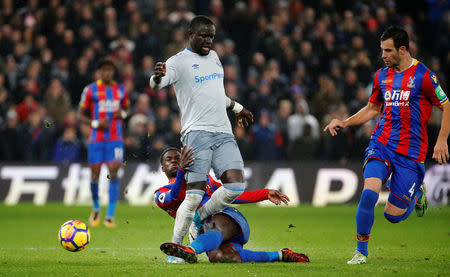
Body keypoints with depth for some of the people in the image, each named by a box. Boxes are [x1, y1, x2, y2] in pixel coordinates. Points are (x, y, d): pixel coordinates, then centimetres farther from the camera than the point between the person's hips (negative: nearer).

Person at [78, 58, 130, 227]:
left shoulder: (121, 90, 9)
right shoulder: (90, 90, 0)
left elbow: (126, 108, 24)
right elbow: (80, 114, 4)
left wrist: (122, 114, 0)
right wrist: (95, 123, -13)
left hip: (115, 139, 1)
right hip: (96, 138, -1)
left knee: (113, 173, -12)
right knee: (95, 174, 1)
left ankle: (110, 215, -12)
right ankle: (96, 209, 27)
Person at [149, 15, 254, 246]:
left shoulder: (213, 57, 21)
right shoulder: (178, 61, -1)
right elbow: (156, 84, -19)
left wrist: (236, 108, 45)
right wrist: (157, 77, -41)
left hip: (224, 133, 6)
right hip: (197, 132, -6)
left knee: (235, 185, -9)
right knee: (195, 194, -13)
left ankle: (200, 217, 14)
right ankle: (175, 248, -3)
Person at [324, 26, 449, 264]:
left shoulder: (424, 76, -7)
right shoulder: (382, 75, 9)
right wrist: (344, 123, 13)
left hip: (410, 151, -4)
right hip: (381, 144, 4)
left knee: (393, 215, -3)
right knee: (369, 192, -21)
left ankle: (417, 193, 32)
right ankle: (361, 251, -5)